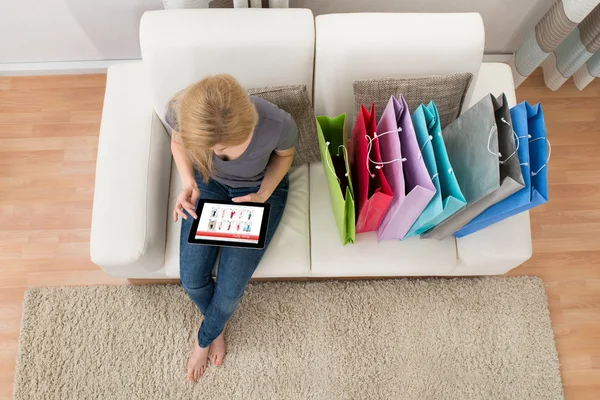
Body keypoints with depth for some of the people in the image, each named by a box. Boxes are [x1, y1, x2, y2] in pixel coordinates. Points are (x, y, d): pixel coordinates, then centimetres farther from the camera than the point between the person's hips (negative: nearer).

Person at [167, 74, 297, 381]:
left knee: (229, 290, -7)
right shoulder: (180, 111, -32)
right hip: (208, 183, 3)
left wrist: (262, 195, -25)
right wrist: (188, 183, -22)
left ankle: (205, 337, 33)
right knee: (191, 281, -4)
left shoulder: (277, 124, -38)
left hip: (259, 188, -2)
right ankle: (217, 328, 35)